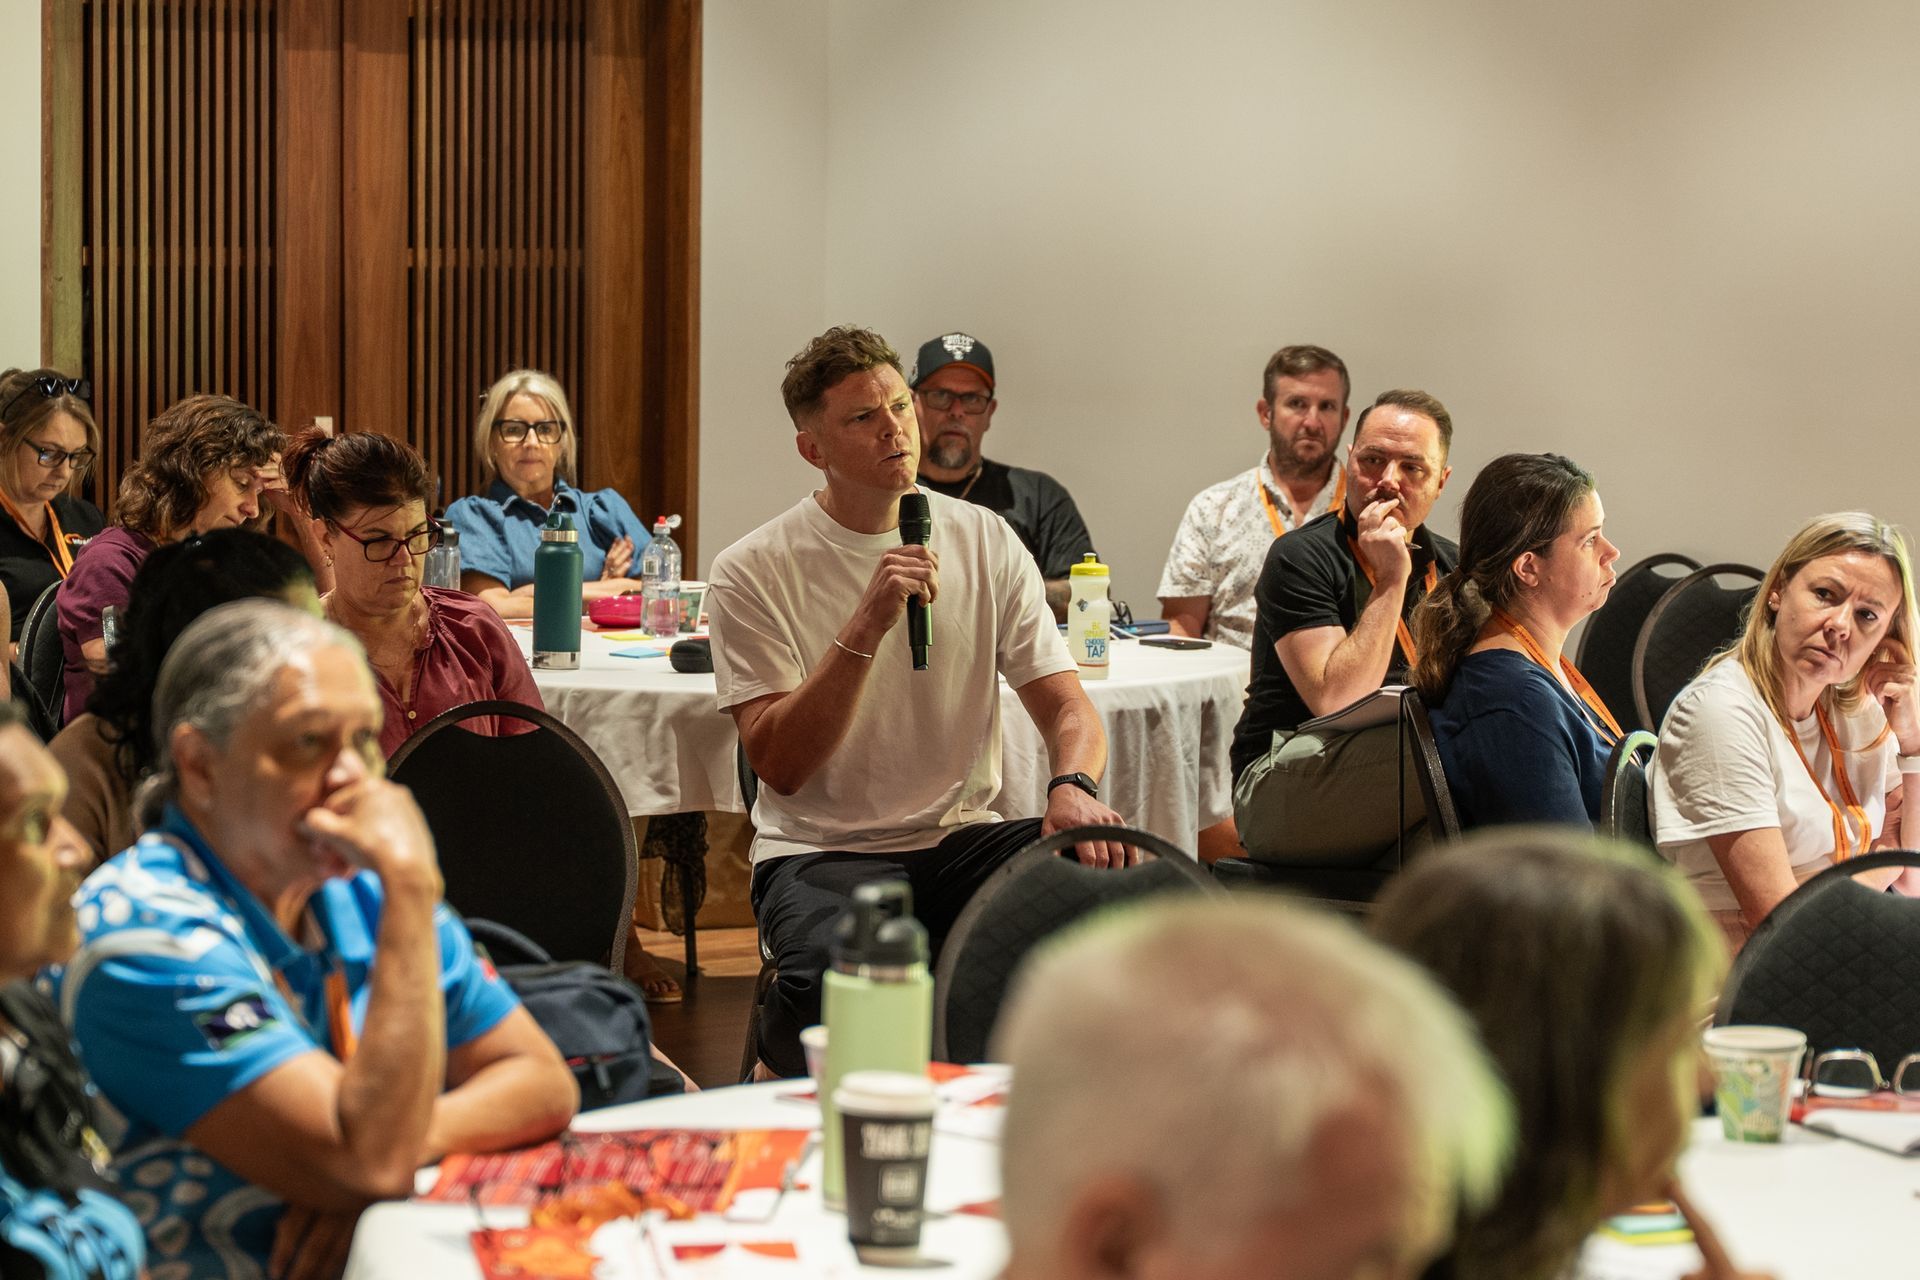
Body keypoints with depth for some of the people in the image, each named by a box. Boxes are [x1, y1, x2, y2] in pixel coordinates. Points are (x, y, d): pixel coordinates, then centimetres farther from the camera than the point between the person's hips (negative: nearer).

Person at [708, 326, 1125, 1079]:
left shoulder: (984, 542, 8)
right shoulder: (752, 573, -4)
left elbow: (1066, 707, 4)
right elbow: (780, 768, -12)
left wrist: (1073, 785, -20)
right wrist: (865, 627, -23)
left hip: (964, 837, 4)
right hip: (821, 853, -3)